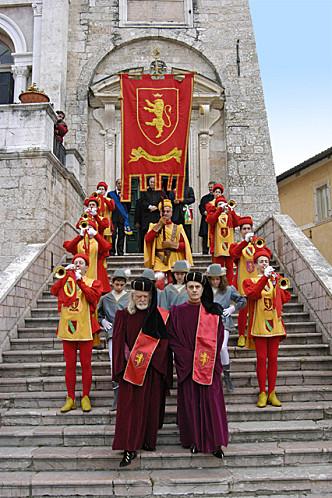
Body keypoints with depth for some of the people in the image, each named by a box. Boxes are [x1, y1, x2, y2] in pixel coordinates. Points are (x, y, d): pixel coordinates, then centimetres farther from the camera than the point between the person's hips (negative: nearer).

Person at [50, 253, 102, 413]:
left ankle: (85, 397, 15)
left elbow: (93, 297, -14)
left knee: (86, 364, 4)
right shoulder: (65, 280, 13)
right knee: (70, 365, 7)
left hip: (85, 328, -2)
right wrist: (66, 274, -11)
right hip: (67, 327, 2)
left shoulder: (92, 282, 6)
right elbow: (53, 291, -7)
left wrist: (80, 281, -15)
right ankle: (70, 398, 15)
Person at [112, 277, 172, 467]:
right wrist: (129, 358, -12)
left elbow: (164, 341, 0)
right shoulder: (124, 315, 1)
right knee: (130, 407, -1)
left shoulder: (159, 316, 1)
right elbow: (119, 342, -1)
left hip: (153, 369, 1)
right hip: (130, 370, -1)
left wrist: (148, 355, -10)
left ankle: (148, 441, 27)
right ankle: (129, 449, 4)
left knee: (151, 406, 10)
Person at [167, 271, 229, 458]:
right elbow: (173, 339, -1)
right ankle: (193, 441, 17)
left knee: (212, 401, 0)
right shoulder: (177, 312, 2)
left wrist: (207, 358, -9)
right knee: (190, 402, 5)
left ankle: (216, 443, 8)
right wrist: (191, 359, -10)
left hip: (209, 366, 0)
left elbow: (218, 337, 2)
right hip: (186, 365, 0)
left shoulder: (213, 311, 3)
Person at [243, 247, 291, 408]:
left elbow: (285, 298, 3)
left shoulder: (276, 279, 14)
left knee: (273, 359, 5)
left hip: (274, 324, 3)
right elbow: (252, 294, -18)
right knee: (261, 359, -1)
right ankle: (262, 393, 7)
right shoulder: (250, 281, 5)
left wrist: (278, 283, -10)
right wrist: (265, 277, -22)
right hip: (259, 325, -3)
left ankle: (272, 393, 13)